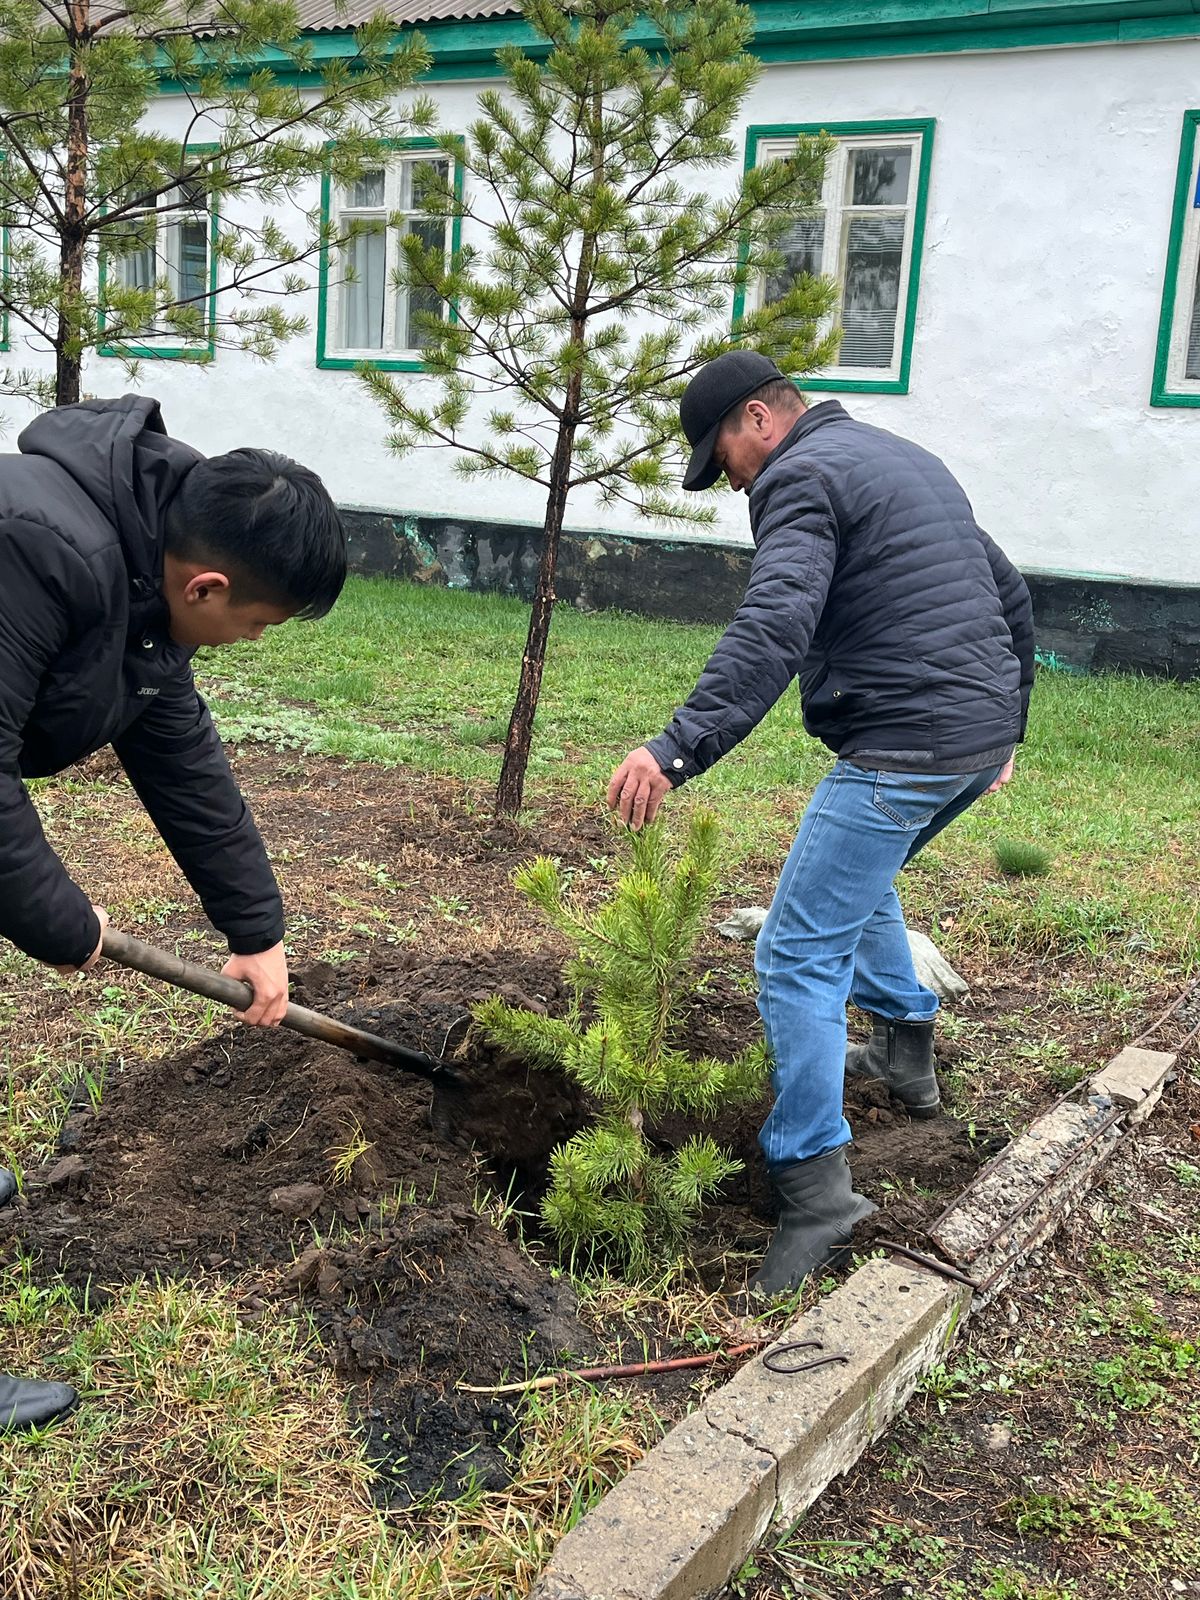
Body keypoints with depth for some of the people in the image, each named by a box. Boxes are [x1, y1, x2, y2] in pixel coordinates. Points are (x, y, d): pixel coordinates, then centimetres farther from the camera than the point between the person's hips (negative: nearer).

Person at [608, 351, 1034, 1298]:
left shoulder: (800, 477, -8)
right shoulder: (911, 460, 22)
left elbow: (773, 629, -26)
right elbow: (1010, 594, 25)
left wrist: (680, 748, -35)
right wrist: (1003, 729, 31)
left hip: (900, 748, -10)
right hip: (982, 734, 10)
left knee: (800, 956, -6)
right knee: (859, 878, 33)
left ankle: (816, 1186, -8)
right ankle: (907, 1050, 43)